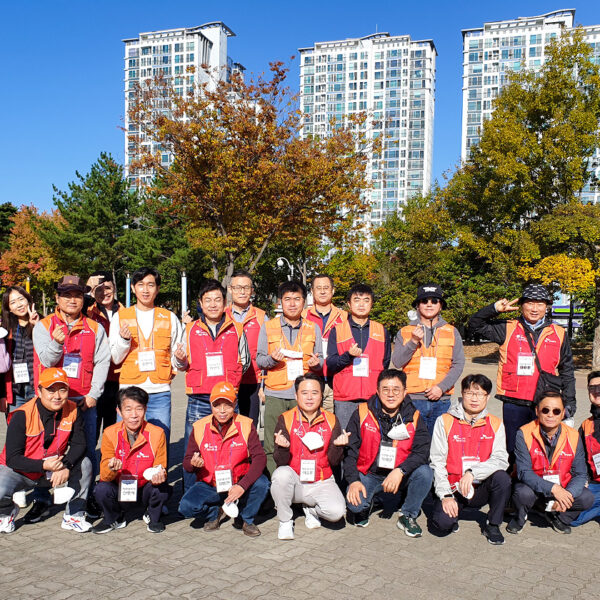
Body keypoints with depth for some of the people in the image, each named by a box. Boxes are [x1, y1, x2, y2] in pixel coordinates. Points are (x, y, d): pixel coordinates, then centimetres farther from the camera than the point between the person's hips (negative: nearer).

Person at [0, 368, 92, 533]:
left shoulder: (73, 411, -12)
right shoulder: (22, 416, -22)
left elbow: (79, 444, -9)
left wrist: (66, 465, -30)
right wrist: (43, 466, -38)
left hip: (52, 470, 3)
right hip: (18, 471, -3)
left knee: (84, 464, -21)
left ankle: (73, 516, -7)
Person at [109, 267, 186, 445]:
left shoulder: (169, 318, 10)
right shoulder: (120, 317, 8)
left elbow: (178, 362, 12)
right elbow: (115, 359, 5)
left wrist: (180, 358, -10)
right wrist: (124, 340, -13)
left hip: (160, 392, 1)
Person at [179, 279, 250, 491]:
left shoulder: (236, 329, 7)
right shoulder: (190, 329, 9)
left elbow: (245, 360, 15)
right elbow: (183, 365, 13)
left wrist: (232, 375, -2)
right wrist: (181, 360, -8)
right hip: (199, 400, 0)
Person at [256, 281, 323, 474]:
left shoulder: (313, 329, 13)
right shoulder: (268, 327, 9)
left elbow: (320, 359, 16)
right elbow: (259, 360, 9)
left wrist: (316, 363, -8)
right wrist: (272, 359, -13)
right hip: (276, 394, 0)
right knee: (273, 447, 0)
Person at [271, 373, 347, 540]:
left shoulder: (331, 420, 1)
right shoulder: (286, 419, -4)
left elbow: (334, 461, 1)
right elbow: (280, 462, -7)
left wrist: (338, 446, -20)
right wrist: (283, 447, -29)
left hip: (321, 483, 1)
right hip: (294, 481, -1)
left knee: (337, 511, -25)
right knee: (281, 474, -34)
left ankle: (311, 509, 13)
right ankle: (285, 521, -7)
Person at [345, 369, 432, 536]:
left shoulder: (413, 417, -3)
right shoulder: (362, 414, -5)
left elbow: (422, 451, -14)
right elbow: (349, 450, -5)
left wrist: (400, 471, -30)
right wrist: (353, 480, -19)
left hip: (400, 477, 1)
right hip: (368, 475, -1)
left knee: (424, 473, -27)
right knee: (355, 503, -28)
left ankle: (408, 516, -1)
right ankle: (367, 504, 13)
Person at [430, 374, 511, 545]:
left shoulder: (495, 424, 3)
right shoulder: (445, 421, -2)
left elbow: (501, 460, -8)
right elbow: (437, 462, -4)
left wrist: (472, 473, -24)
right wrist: (445, 495, -14)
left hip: (480, 489, 2)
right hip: (453, 488, -2)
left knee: (502, 478, -28)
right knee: (442, 523, -28)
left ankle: (493, 525, -4)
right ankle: (454, 511, 10)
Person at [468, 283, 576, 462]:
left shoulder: (559, 334, 10)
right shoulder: (508, 329, 6)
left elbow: (567, 372, 16)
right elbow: (476, 325, 4)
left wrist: (569, 401, 12)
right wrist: (494, 308, -10)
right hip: (514, 403, -1)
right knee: (514, 452, 7)